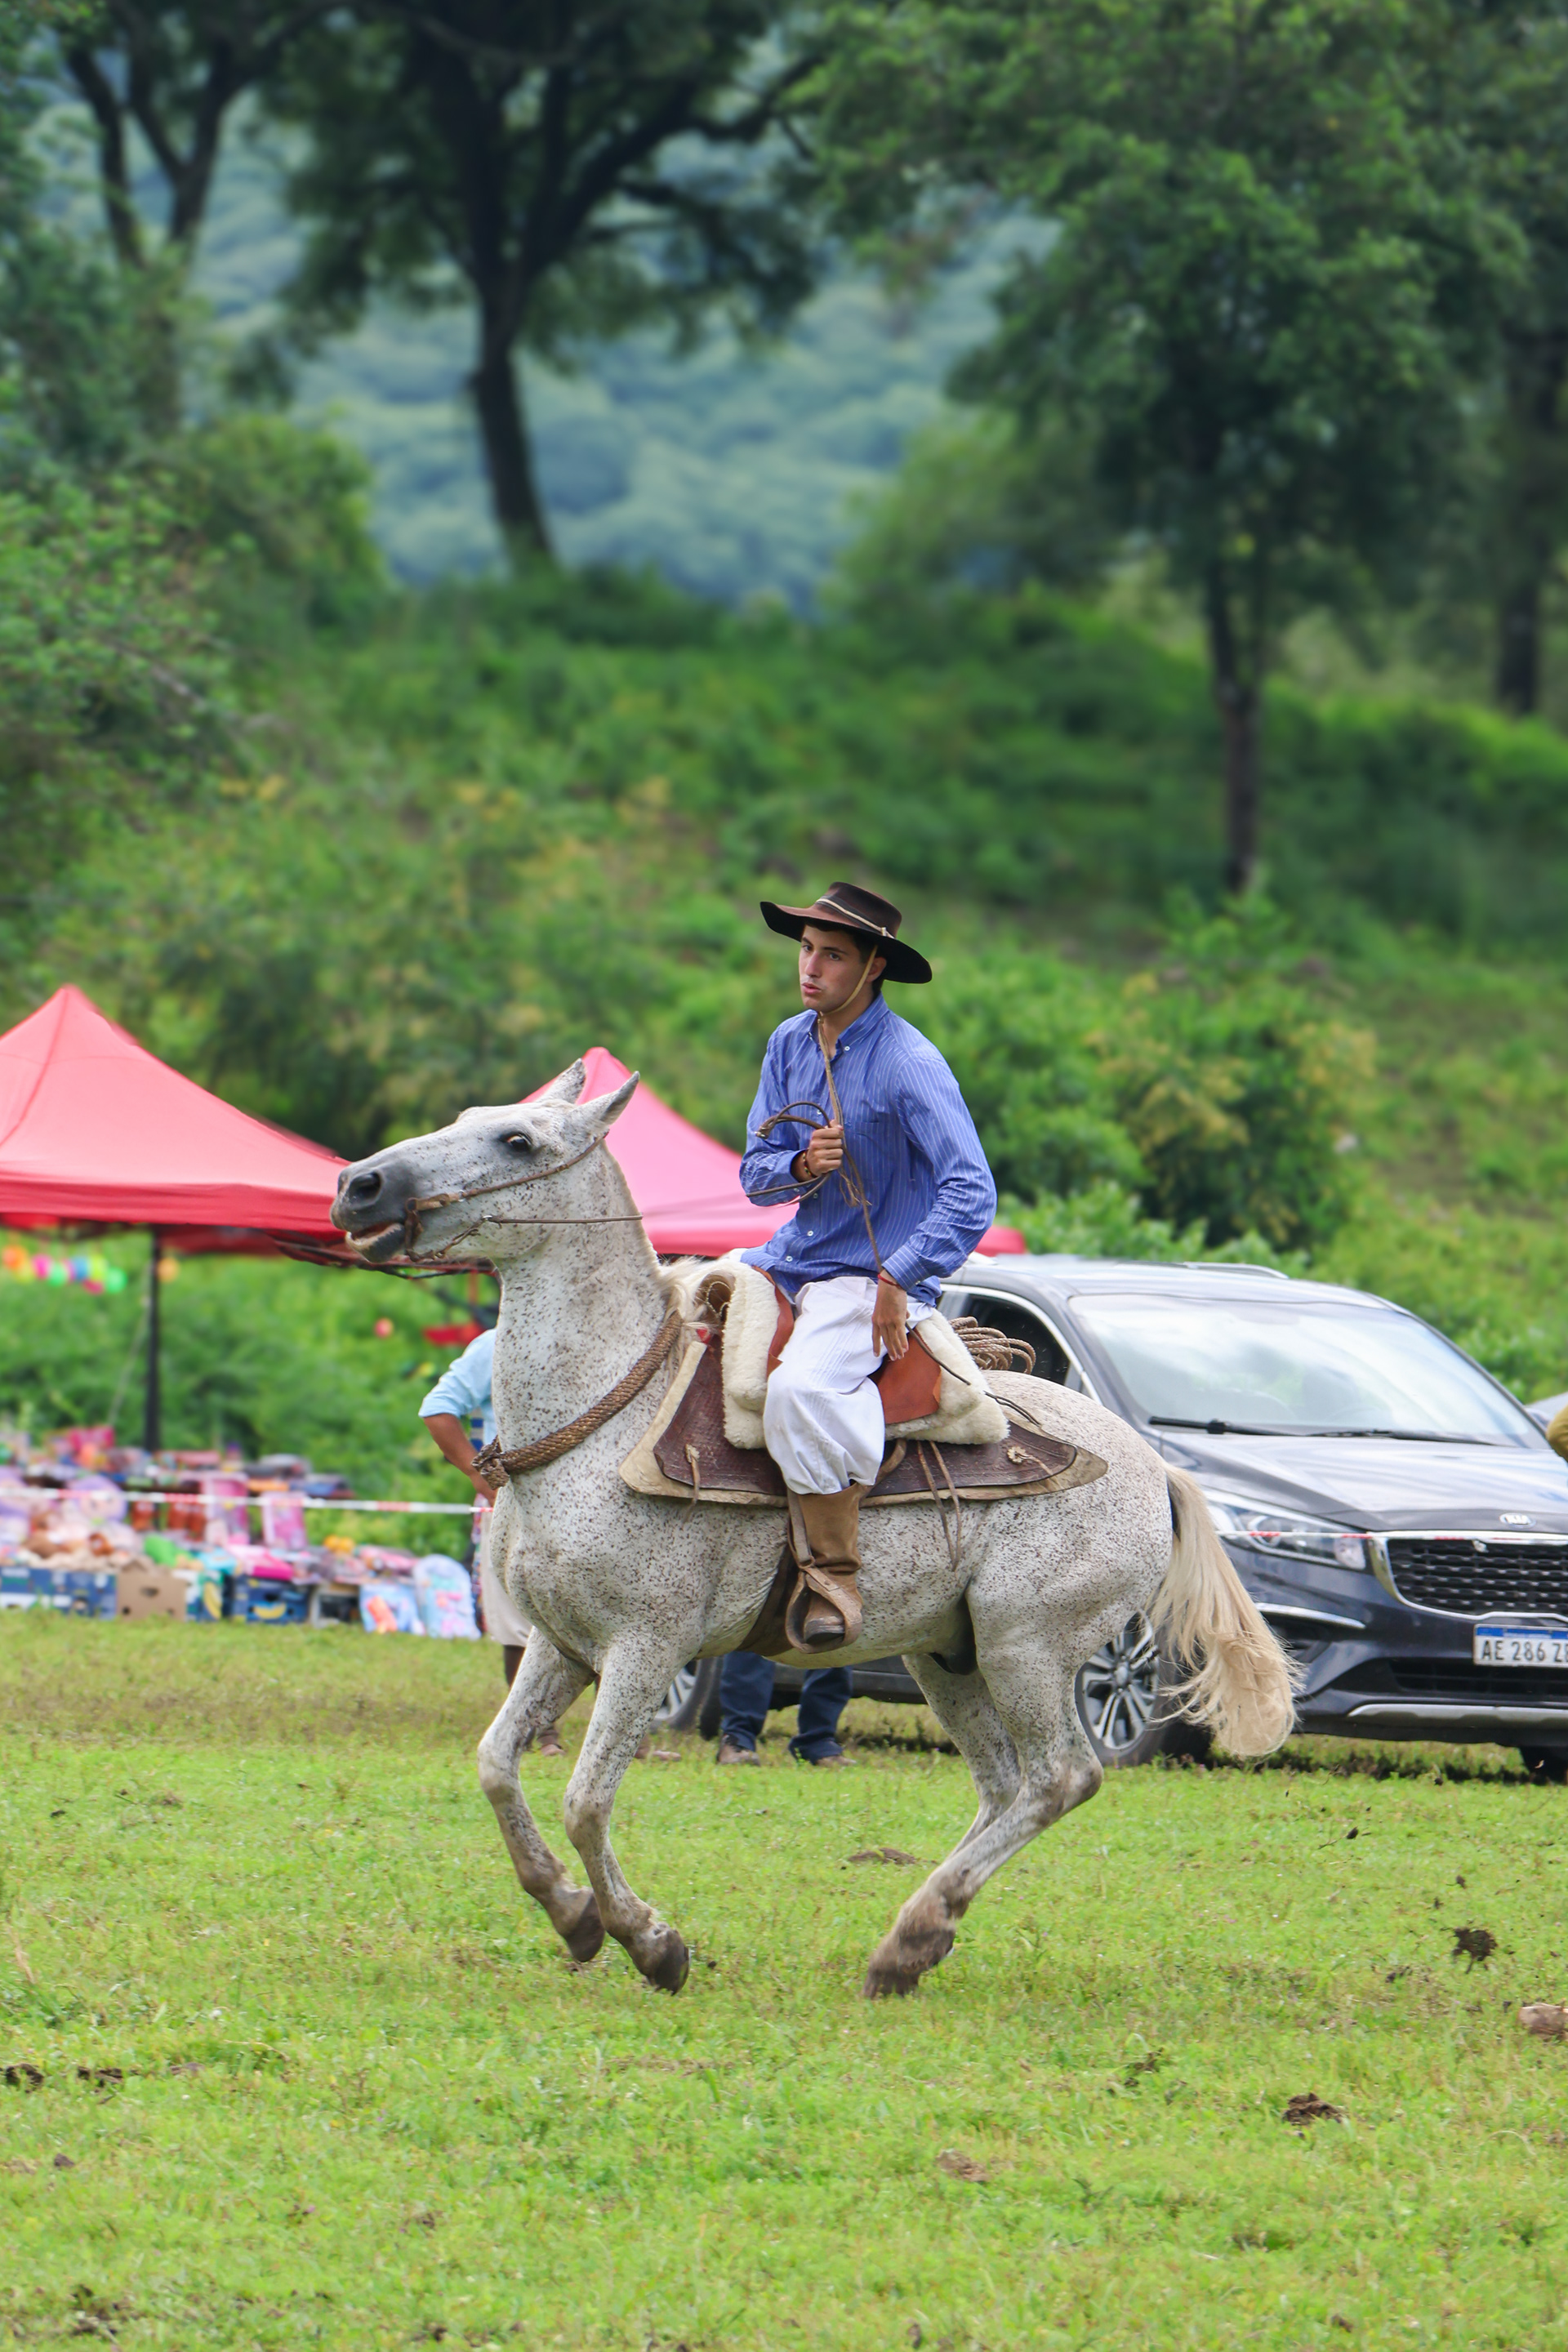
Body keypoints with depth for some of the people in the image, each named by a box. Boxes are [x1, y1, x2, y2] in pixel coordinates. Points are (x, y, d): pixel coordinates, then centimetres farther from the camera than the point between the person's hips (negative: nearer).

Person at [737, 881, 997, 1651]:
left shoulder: (908, 1062, -17)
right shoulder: (789, 1045, 6)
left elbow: (971, 1193, -21)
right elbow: (756, 1171, 9)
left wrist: (895, 1283, -25)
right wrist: (802, 1166, -15)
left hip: (876, 1277, -9)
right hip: (794, 1260, 9)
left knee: (801, 1389, -35)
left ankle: (829, 1575, -23)